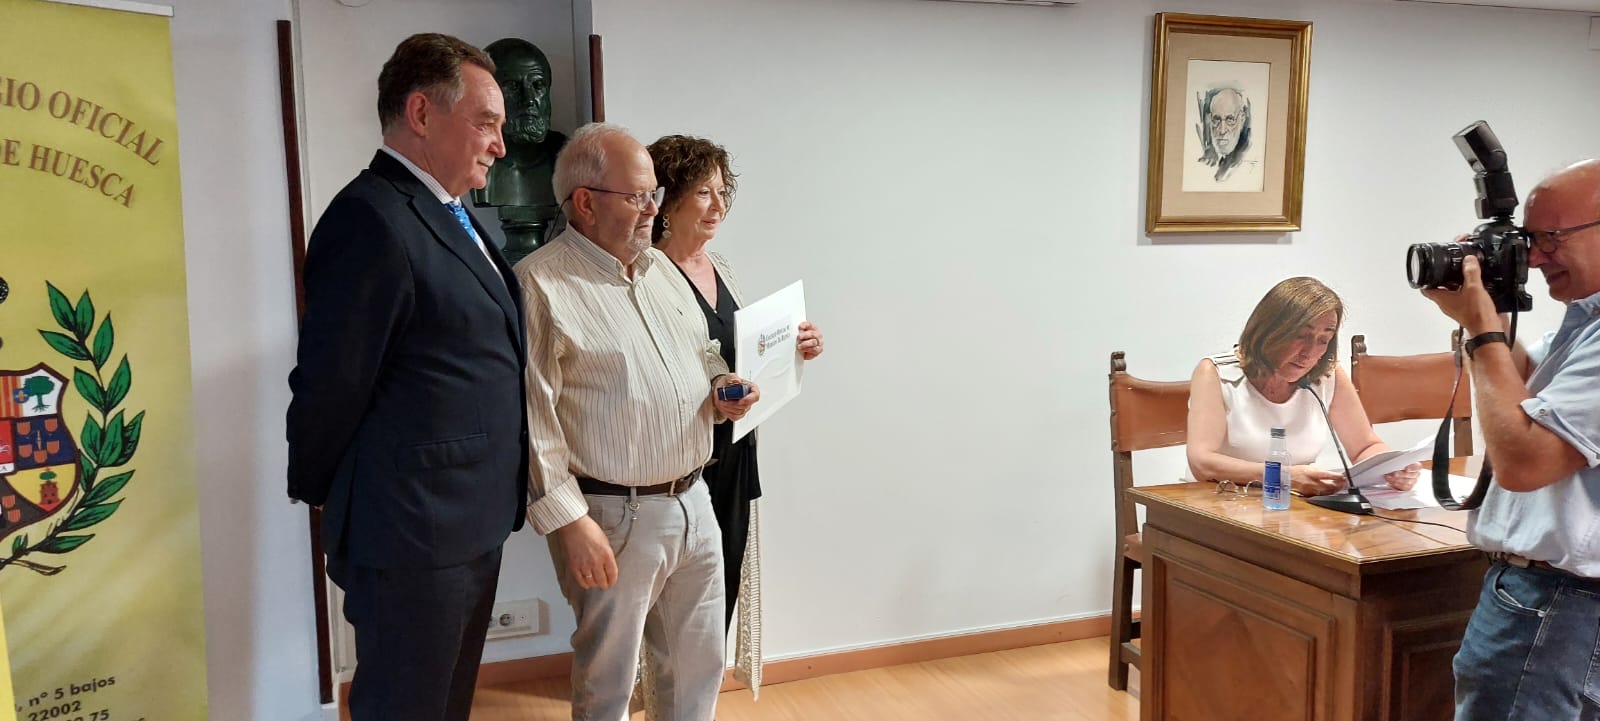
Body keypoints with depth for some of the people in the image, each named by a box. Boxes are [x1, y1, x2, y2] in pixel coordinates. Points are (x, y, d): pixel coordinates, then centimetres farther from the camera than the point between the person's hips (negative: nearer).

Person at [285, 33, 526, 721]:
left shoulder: (448, 216, 12)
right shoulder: (372, 220, -20)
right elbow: (331, 385, -18)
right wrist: (320, 493, -2)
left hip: (472, 527, 9)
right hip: (413, 537, -9)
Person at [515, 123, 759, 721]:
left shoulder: (660, 267, 11)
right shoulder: (540, 284, -13)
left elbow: (702, 351, 24)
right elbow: (532, 418, -16)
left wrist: (721, 387, 2)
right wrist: (568, 520, -18)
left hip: (694, 503, 7)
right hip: (612, 517, -7)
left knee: (700, 667, 18)